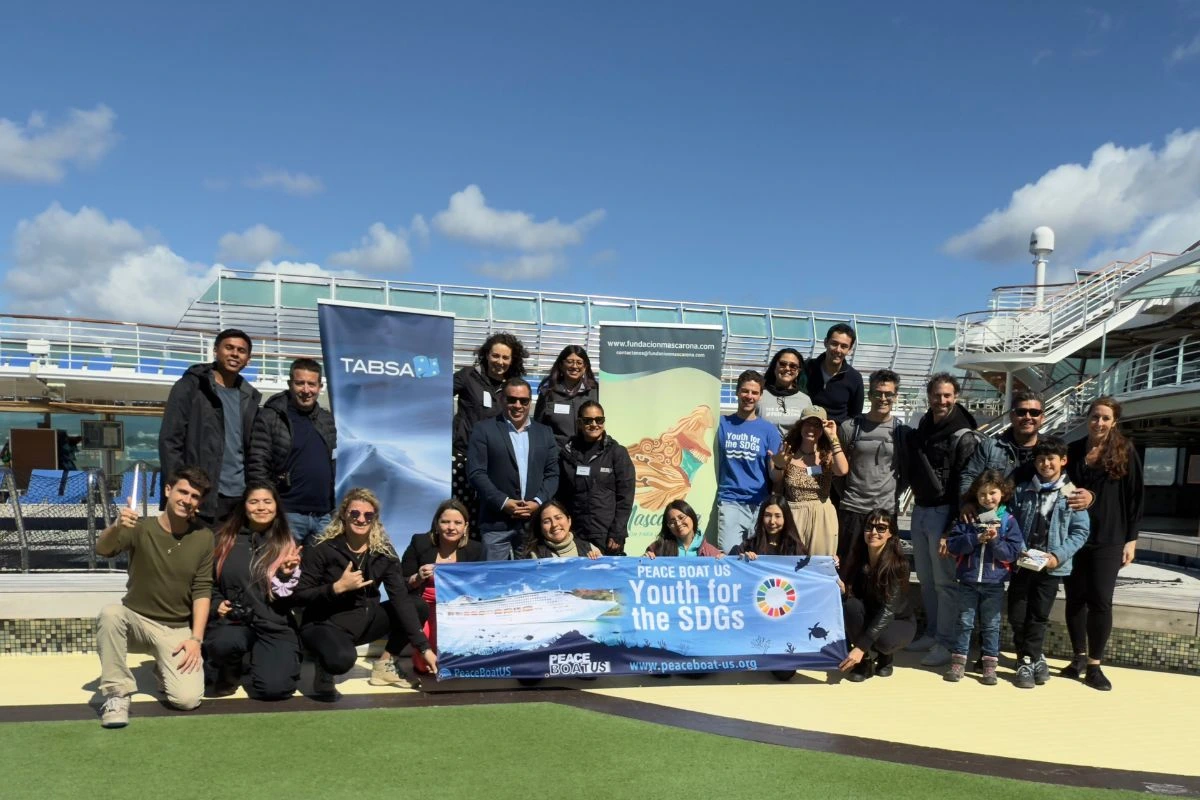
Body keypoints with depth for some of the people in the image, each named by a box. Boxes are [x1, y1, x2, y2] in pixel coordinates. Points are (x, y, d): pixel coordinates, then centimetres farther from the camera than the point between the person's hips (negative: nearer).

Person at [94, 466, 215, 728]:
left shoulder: (204, 538, -4)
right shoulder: (141, 528, -9)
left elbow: (202, 591, -3)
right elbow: (102, 550, -26)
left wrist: (196, 638, -12)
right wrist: (116, 527, -48)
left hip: (176, 629, 1)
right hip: (135, 618, -1)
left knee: (187, 699, -17)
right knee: (109, 614, -35)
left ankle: (165, 667, 19)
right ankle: (117, 694, -18)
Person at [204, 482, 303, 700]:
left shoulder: (286, 545, 4)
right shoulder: (225, 540, 8)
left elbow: (290, 596, 0)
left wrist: (288, 574, -18)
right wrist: (217, 604, -1)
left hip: (274, 625, 0)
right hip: (233, 620, 1)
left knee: (274, 689, -21)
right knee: (223, 642, -37)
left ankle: (259, 658, 17)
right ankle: (229, 672, 2)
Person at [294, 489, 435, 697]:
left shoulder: (384, 552, -6)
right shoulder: (322, 549, -15)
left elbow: (402, 599, -12)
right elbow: (299, 596, -14)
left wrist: (424, 647, -20)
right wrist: (337, 587, -29)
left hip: (364, 620, 5)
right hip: (325, 623, -5)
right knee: (342, 659, -39)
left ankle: (384, 665, 4)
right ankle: (324, 668, 0)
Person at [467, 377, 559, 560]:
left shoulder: (544, 433, 14)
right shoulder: (484, 430, 2)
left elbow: (552, 474, 10)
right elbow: (476, 473, -5)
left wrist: (538, 502, -7)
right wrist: (503, 502, -14)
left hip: (535, 522, 3)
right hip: (496, 523, -3)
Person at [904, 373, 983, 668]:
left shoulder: (964, 437, -11)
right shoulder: (923, 427, 12)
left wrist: (951, 529, -18)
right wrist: (916, 506, 13)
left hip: (943, 514, -7)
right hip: (919, 511, 7)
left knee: (944, 581, -3)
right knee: (926, 579, 13)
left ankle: (945, 642, 5)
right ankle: (932, 633, 25)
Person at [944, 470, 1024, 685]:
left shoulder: (1008, 520, -1)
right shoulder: (968, 518, 2)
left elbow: (1013, 552, -6)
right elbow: (953, 544, -6)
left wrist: (995, 540, -20)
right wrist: (976, 539, -17)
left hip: (994, 583, -1)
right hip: (968, 581, 1)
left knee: (991, 625, 8)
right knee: (964, 622, 7)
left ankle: (990, 665, 16)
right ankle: (958, 663, 14)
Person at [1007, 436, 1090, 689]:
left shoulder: (1072, 495, -4)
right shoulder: (1022, 491, 1)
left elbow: (1081, 531, -5)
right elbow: (1011, 526, 5)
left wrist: (1058, 556, -14)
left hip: (1051, 567, -2)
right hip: (1021, 564, 2)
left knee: (1038, 616, 7)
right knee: (1017, 616, 5)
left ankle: (1028, 660, 24)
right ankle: (1034, 658, 23)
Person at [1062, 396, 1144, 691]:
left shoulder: (1125, 452, 0)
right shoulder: (1073, 450, 6)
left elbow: (1135, 497, 1)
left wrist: (1131, 538, -2)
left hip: (1108, 539, -2)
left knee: (1100, 601, -4)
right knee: (1075, 598, 8)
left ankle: (1094, 665, 8)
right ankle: (1079, 657, 22)